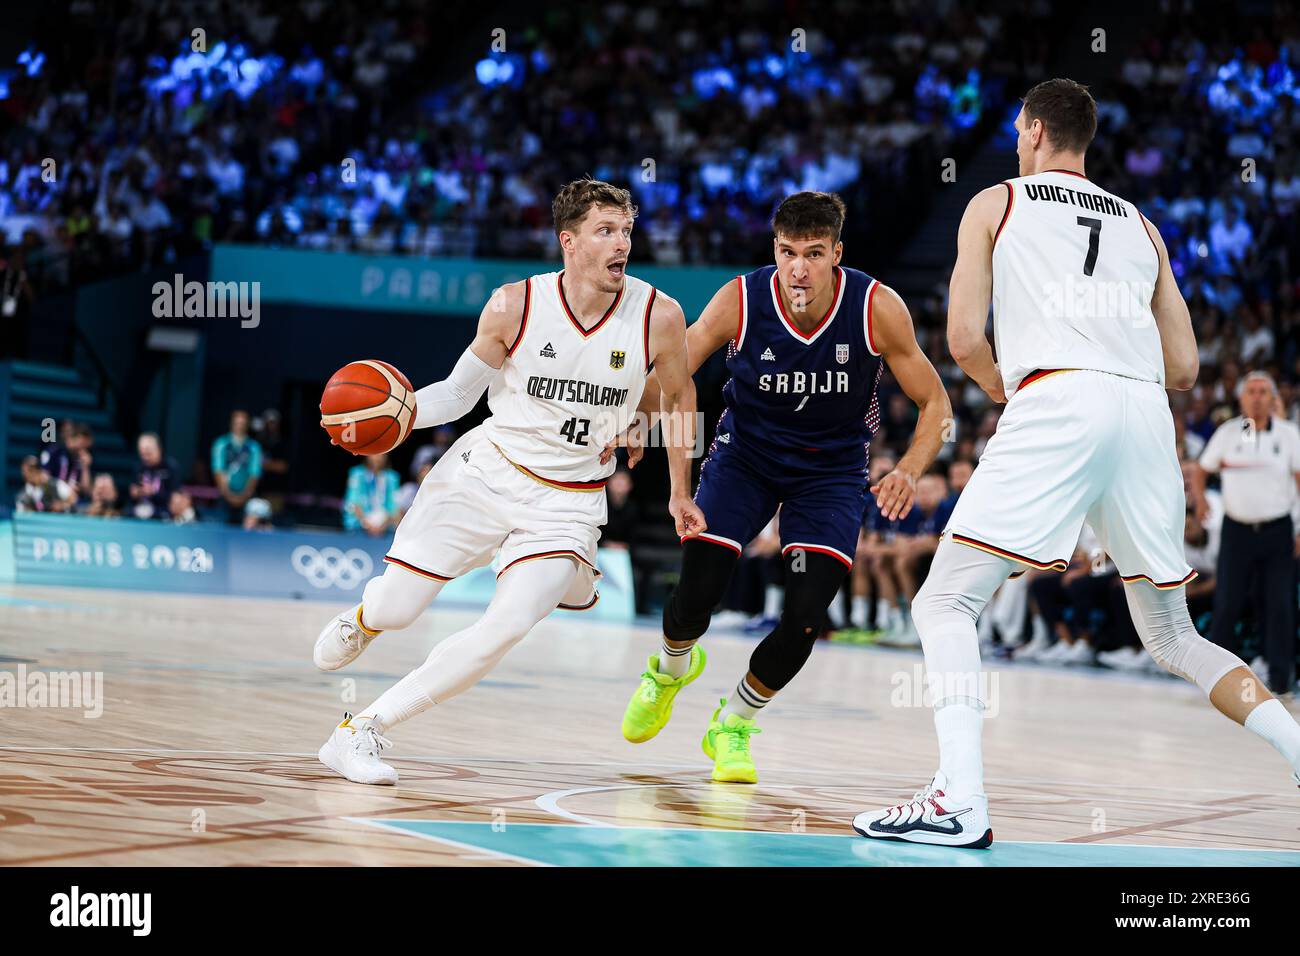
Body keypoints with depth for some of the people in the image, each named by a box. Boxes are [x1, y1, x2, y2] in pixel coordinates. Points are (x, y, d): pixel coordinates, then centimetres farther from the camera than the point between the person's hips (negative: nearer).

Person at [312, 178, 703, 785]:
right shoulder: (513, 306, -11)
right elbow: (458, 393, 2)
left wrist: (680, 493, 13)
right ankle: (363, 618, 43)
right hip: (487, 469, 0)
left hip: (569, 501, 0)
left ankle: (362, 731, -12)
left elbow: (679, 396, 9)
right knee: (395, 610, 1)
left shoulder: (659, 316, -11)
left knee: (508, 626, -23)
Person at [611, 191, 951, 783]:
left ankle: (734, 723, 15)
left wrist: (909, 471, -30)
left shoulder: (878, 309, -22)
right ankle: (671, 668, 27)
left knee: (805, 618, -14)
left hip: (832, 468, 0)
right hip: (745, 453, 0)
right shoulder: (739, 302, -22)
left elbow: (935, 405, -11)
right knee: (695, 595, -12)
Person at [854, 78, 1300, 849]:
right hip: (1148, 413, 5)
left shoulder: (995, 204, 16)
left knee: (945, 604, 0)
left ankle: (961, 800, -17)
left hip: (1056, 403, -5)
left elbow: (965, 338, 6)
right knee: (1174, 637, 18)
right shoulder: (1142, 226, 27)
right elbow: (1184, 367, 21)